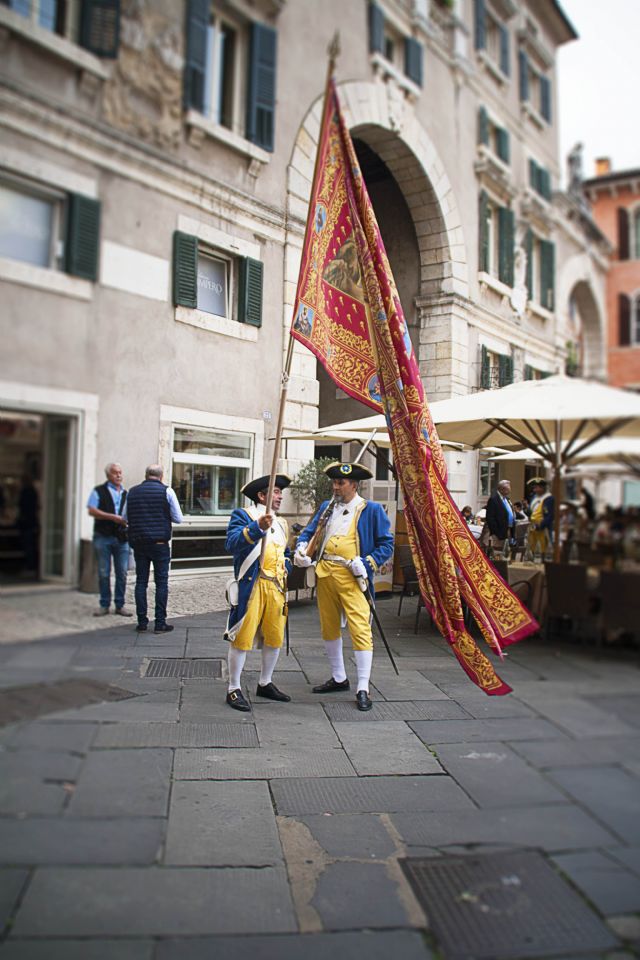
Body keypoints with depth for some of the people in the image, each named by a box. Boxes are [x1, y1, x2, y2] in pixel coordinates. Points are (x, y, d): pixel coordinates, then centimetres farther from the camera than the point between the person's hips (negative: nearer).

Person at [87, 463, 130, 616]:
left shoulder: (126, 494, 15)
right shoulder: (99, 491, 3)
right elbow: (91, 511, -8)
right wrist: (112, 517, -16)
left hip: (122, 538, 3)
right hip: (103, 537, -3)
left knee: (122, 573, 3)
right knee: (103, 573, 3)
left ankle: (120, 605, 12)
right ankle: (104, 605, 13)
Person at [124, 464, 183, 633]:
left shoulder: (132, 492, 6)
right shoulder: (166, 491, -4)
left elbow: (124, 517, 12)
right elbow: (178, 518, -3)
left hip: (138, 542, 3)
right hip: (160, 543, -3)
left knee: (141, 581, 9)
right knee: (161, 582, 3)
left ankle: (142, 622, 12)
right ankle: (160, 623, 4)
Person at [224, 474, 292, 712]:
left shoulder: (281, 523, 21)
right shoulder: (242, 516, -3)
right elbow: (232, 544, -21)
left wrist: (285, 569, 10)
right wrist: (257, 527, -34)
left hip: (277, 587, 7)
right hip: (251, 586, -7)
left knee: (275, 637, 11)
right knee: (242, 637, -3)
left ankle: (265, 684, 28)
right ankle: (234, 689, 9)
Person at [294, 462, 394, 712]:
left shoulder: (371, 510, -1)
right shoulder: (327, 507, 15)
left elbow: (387, 543, -2)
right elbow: (309, 531, 16)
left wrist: (367, 562, -15)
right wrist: (301, 548, -5)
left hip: (352, 576, -6)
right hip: (325, 573, 6)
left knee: (360, 629, -10)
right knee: (329, 628, 15)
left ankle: (363, 689, -1)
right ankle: (338, 678, 32)